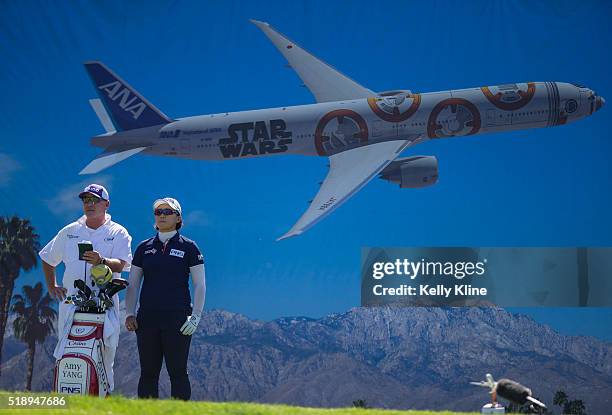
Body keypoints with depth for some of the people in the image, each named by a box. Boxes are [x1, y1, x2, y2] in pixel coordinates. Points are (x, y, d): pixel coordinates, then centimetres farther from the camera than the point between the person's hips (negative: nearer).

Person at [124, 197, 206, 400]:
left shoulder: (188, 247, 4)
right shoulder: (144, 247, 14)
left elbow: (200, 285, 2)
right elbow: (133, 284, 14)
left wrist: (195, 317, -8)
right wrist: (129, 313, 2)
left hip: (177, 319, -3)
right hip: (147, 319, 3)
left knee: (178, 372, -4)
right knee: (148, 373, 3)